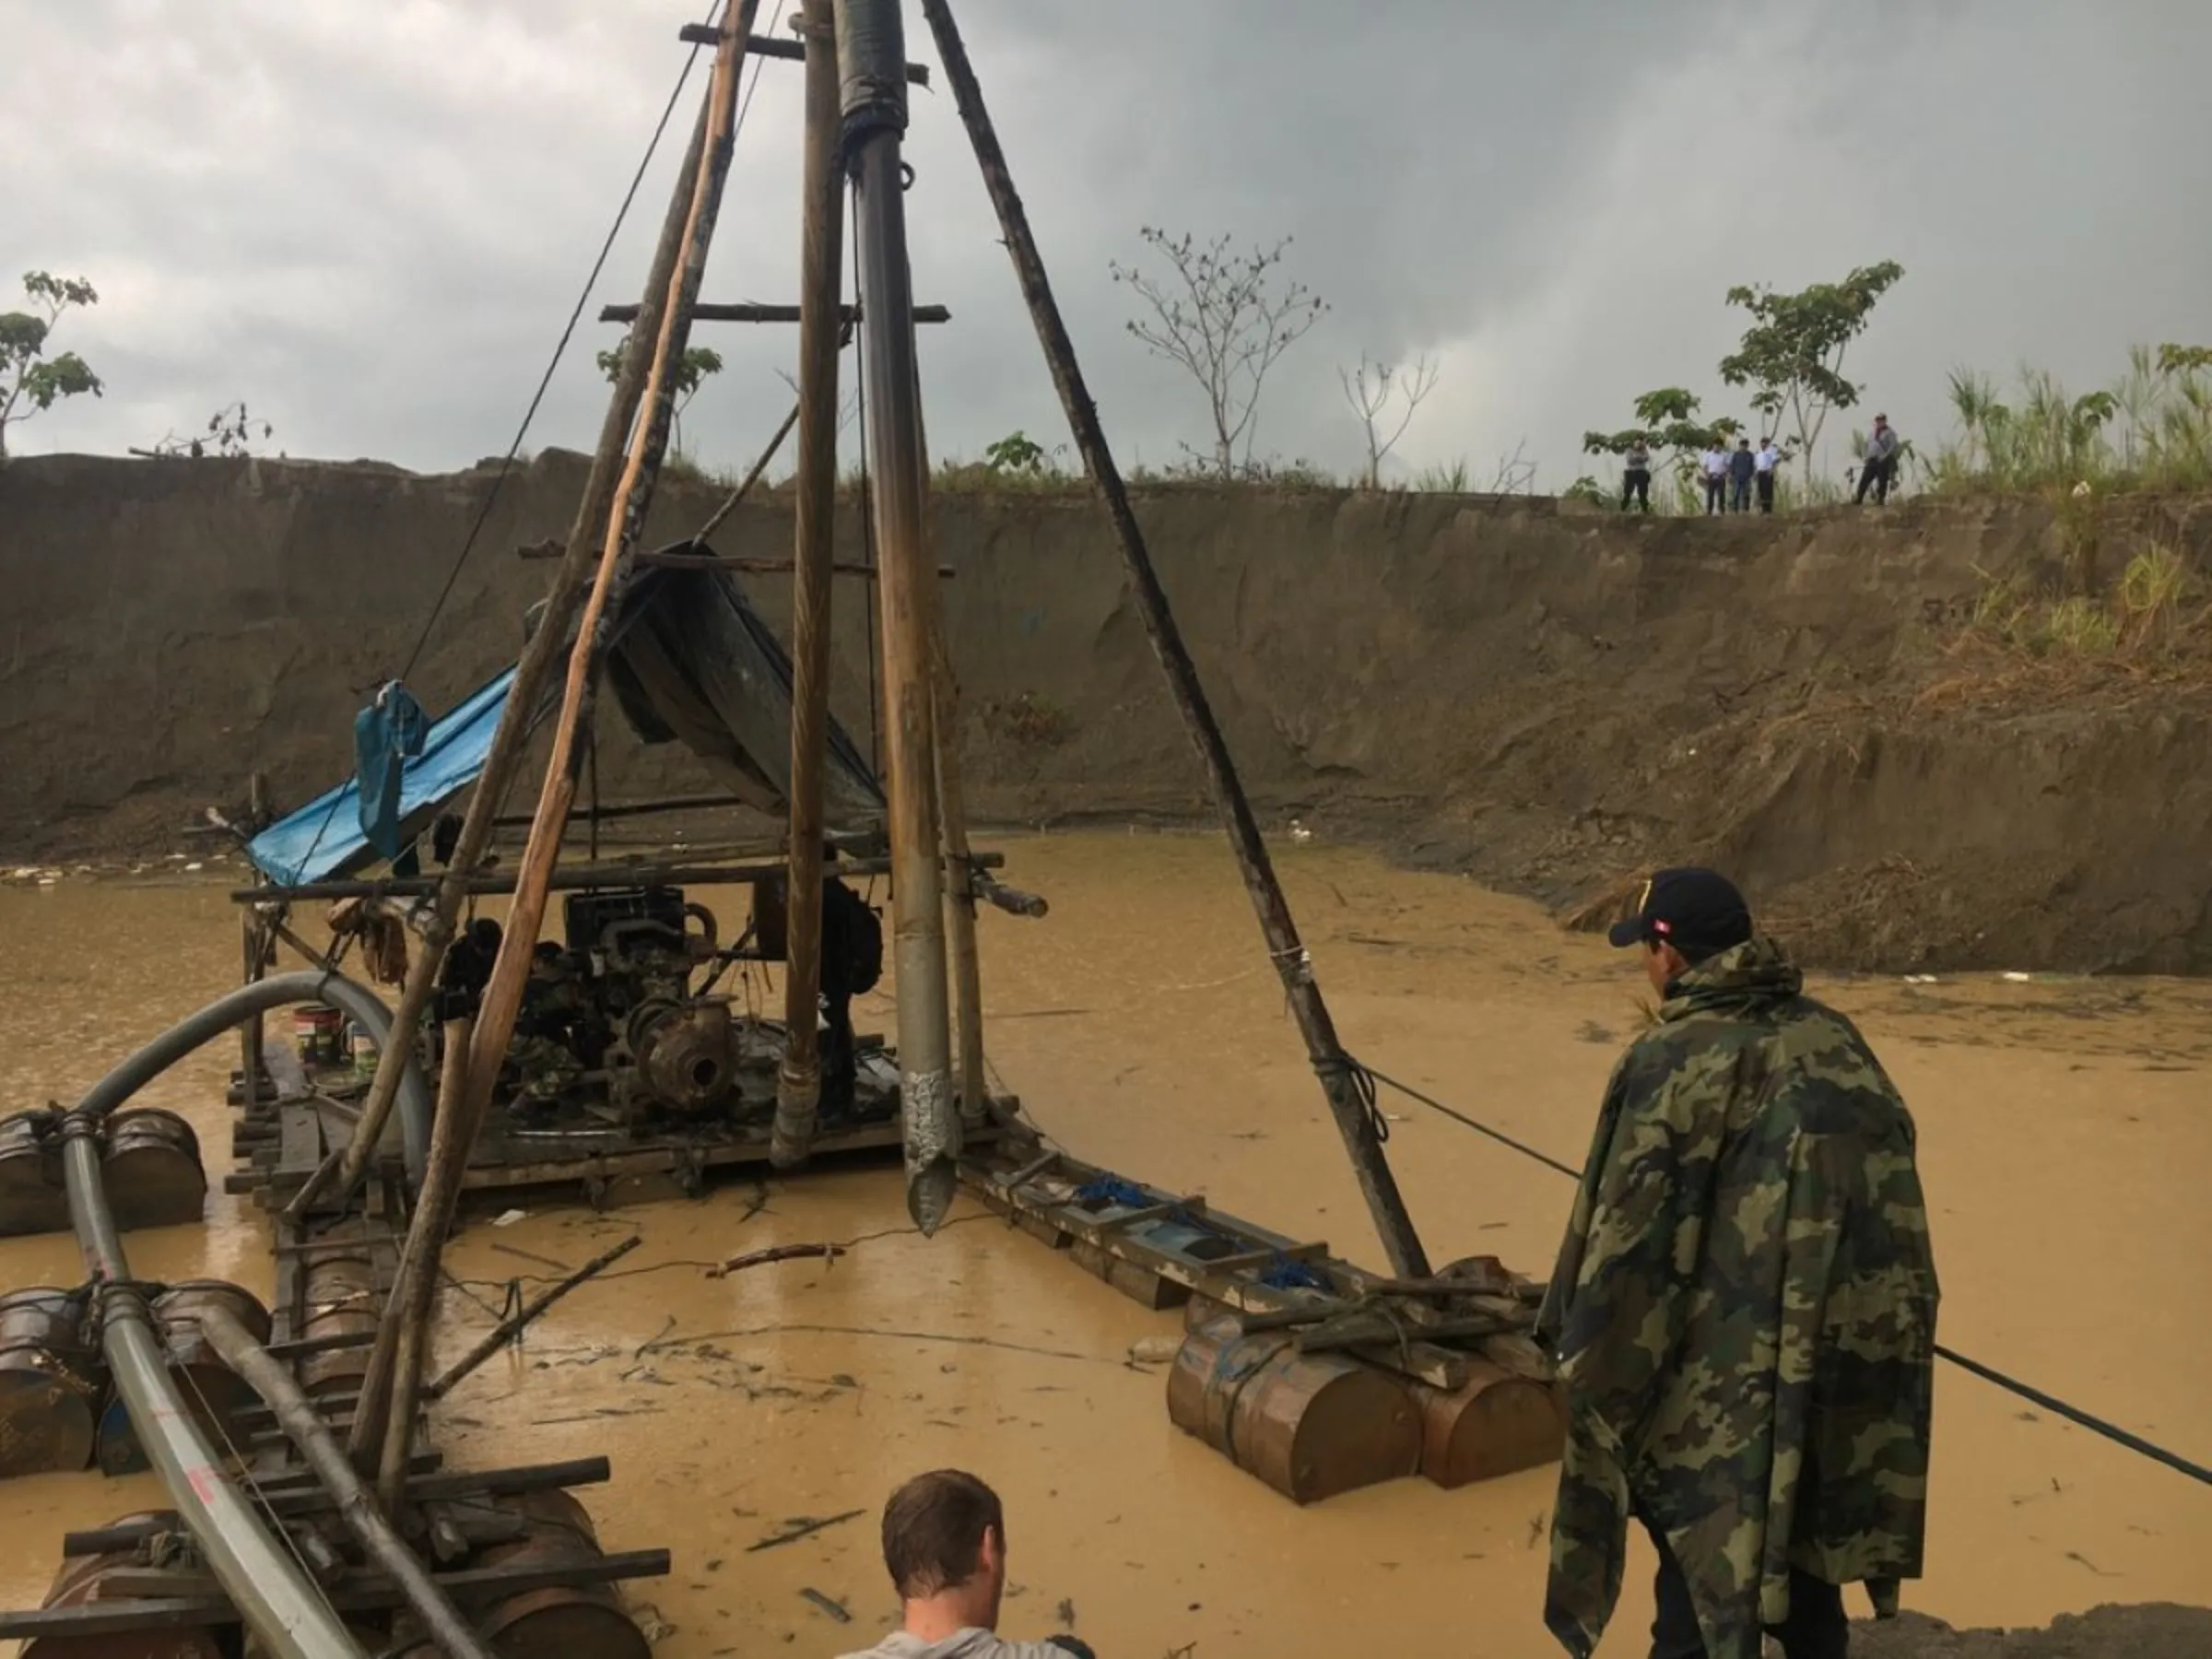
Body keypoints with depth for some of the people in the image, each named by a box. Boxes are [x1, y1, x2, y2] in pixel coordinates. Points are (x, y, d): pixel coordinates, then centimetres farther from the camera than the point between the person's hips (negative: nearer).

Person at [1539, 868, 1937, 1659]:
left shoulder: (1668, 1061, -13)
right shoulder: (1834, 1038, 4)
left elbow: (1622, 1225, -11)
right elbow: (1881, 1181, 8)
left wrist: (1578, 1344, 1)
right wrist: (1855, 1326, 18)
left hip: (1727, 1362, -5)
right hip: (1853, 1349, 6)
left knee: (1705, 1561, 8)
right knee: (1800, 1540, 22)